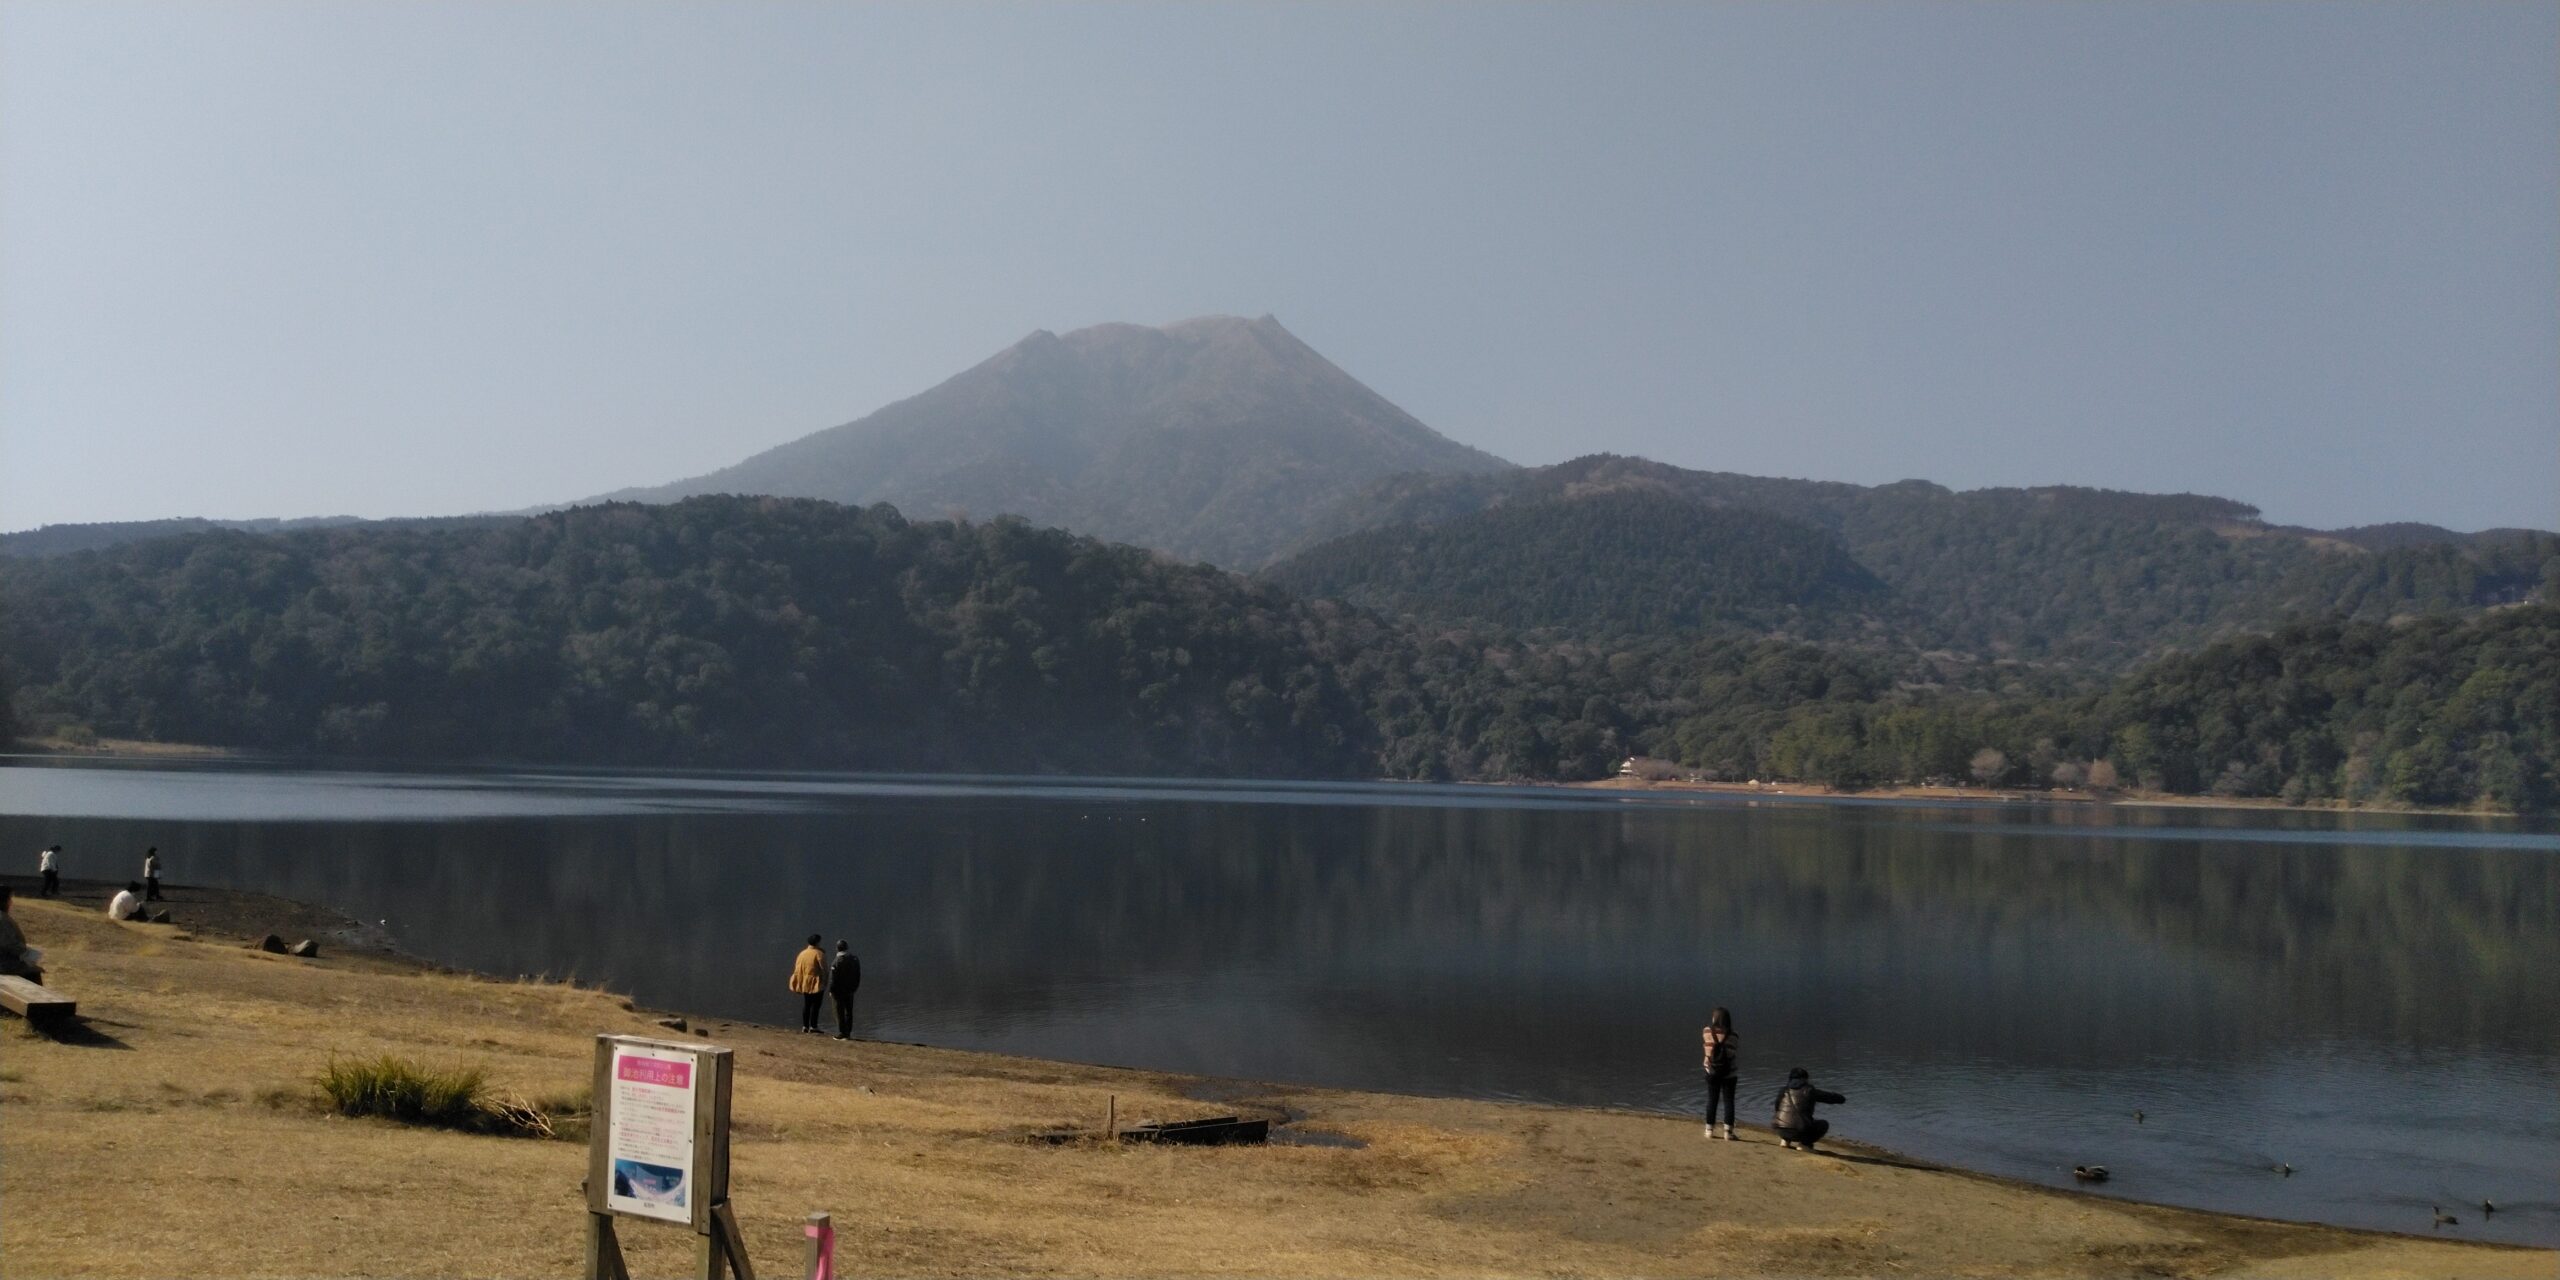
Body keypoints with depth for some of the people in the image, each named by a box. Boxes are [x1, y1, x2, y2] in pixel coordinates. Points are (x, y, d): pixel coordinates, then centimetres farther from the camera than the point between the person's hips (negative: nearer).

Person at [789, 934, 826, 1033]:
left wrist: (799, 985, 15)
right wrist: (825, 982, 1)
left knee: (806, 1005, 13)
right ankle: (813, 1027, -3)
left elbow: (797, 970, 9)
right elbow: (824, 970, -12)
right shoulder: (819, 954, -12)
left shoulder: (802, 954, 7)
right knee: (815, 1006, -2)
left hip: (805, 984, 6)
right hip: (816, 984, -6)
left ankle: (805, 1026, 15)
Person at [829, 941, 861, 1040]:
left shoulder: (838, 960, -17)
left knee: (839, 1011, 1)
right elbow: (858, 976, 10)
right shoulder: (855, 959, 3)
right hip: (850, 990, 6)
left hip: (839, 990, -6)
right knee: (849, 1011, 12)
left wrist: (831, 989, -6)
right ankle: (848, 1033, 15)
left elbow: (833, 976, -15)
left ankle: (842, 1033, 1)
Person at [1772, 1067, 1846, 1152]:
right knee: (1824, 1124, 20)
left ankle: (1786, 1140, 16)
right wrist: (1843, 1097, 35)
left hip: (1782, 1132, 5)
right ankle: (1802, 1143, 2)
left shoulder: (1783, 1091, 12)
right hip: (1800, 1131, -5)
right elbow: (1831, 1097, 11)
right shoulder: (1809, 1091, 2)